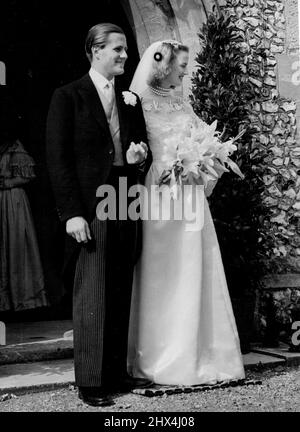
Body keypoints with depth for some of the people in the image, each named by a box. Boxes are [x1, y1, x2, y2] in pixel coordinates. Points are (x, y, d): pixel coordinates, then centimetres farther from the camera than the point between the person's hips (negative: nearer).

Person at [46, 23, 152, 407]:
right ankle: (90, 382, 7)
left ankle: (116, 372, 18)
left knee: (120, 296, 8)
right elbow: (58, 159, -6)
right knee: (91, 296, -2)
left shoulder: (131, 99, 17)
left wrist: (141, 156, -1)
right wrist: (72, 213, -14)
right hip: (91, 208, -5)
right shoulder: (68, 97, 0)